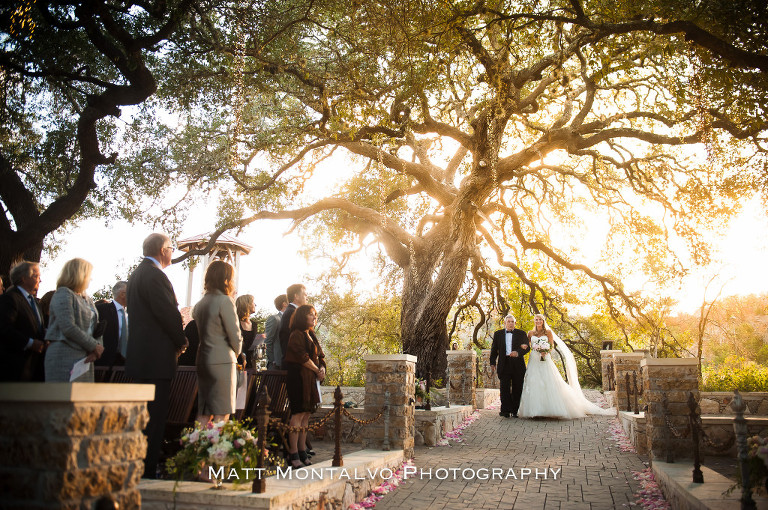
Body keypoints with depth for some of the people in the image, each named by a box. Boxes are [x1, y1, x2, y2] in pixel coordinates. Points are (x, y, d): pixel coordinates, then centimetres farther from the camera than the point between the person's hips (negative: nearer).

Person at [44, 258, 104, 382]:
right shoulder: (63, 294, -5)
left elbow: (96, 328, 15)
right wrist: (94, 346, -12)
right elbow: (68, 327, -16)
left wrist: (97, 347, -6)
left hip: (84, 358, 8)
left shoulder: (87, 300, 20)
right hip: (65, 357, -8)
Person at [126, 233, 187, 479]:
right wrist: (181, 341, -4)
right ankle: (147, 469, -1)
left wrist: (176, 340, 15)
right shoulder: (154, 275, -15)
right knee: (155, 415, -5)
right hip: (156, 357, -10)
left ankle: (139, 466, 24)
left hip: (140, 355, 10)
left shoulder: (136, 274, 18)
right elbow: (169, 313, -20)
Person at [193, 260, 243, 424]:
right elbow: (235, 335, -11)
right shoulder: (225, 301, -11)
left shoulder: (200, 303, 11)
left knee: (204, 414, 11)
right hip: (222, 361, -7)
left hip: (203, 360, 7)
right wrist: (237, 352, 8)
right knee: (222, 414, -2)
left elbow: (203, 333, 14)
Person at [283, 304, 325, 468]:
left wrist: (322, 368, -1)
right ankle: (294, 455, -6)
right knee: (299, 414, -9)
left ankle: (302, 453, 12)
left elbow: (320, 356, 18)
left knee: (306, 415, 7)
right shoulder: (297, 335, -8)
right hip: (299, 377, -8)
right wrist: (317, 370, -7)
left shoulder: (311, 335, 19)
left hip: (311, 379, 9)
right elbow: (303, 357, -16)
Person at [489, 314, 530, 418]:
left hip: (518, 365, 0)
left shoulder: (521, 333, 8)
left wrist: (518, 353, -19)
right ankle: (505, 411, 3)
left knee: (517, 389, 3)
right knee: (504, 389, -2)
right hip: (504, 365, 1)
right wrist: (492, 363, 4)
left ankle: (516, 411, 11)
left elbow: (527, 347, -1)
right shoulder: (498, 334, 12)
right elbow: (494, 350, 12)